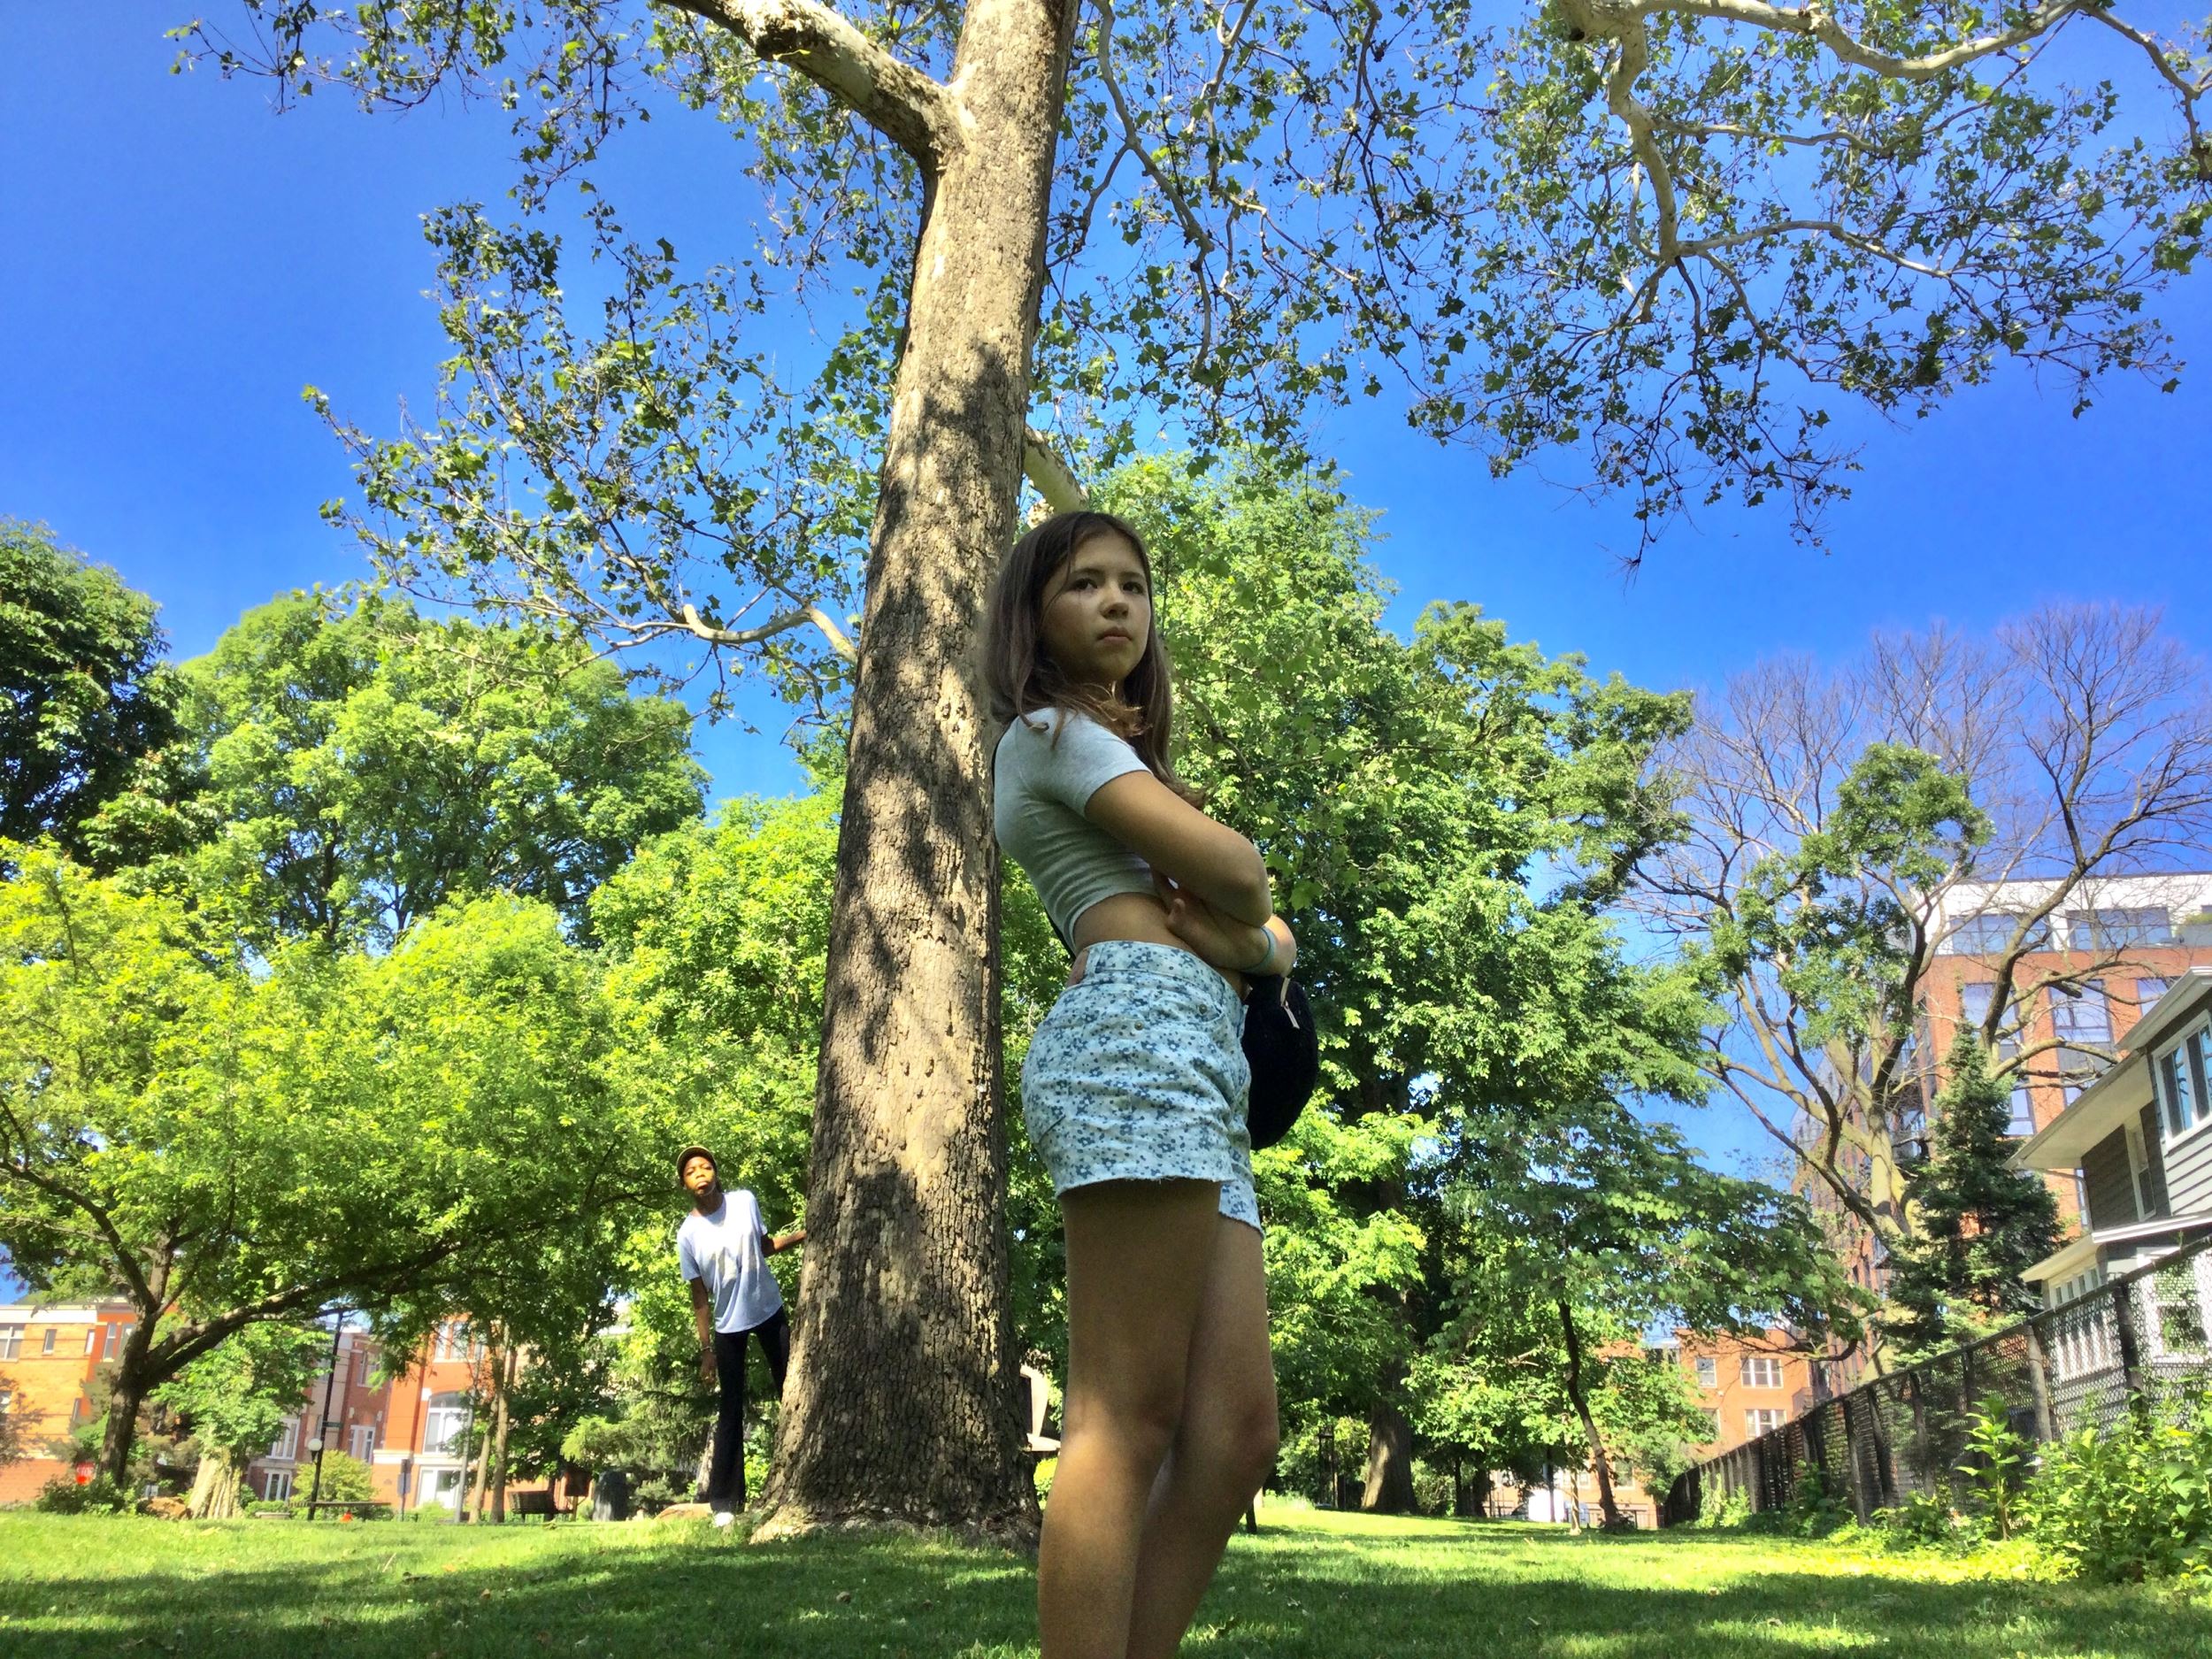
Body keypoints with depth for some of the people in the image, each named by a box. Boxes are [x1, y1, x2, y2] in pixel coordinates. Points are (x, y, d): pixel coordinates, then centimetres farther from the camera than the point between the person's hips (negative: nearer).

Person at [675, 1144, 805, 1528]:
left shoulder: (745, 1202, -9)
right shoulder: (688, 1234, -14)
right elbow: (700, 1296, -9)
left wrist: (804, 1235, -4)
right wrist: (706, 1349, -9)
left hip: (769, 1311, 2)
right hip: (728, 1326, -2)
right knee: (731, 1412, 1)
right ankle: (724, 1504, 4)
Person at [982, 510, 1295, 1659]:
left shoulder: (1112, 763, 34)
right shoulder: (1055, 729, 7)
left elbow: (1274, 936, 26)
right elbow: (1234, 869, -6)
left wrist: (1255, 940, 3)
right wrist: (1237, 909, 17)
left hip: (1196, 1068, 9)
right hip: (1143, 1033, -9)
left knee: (1234, 1432, 0)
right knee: (1126, 1419, -15)